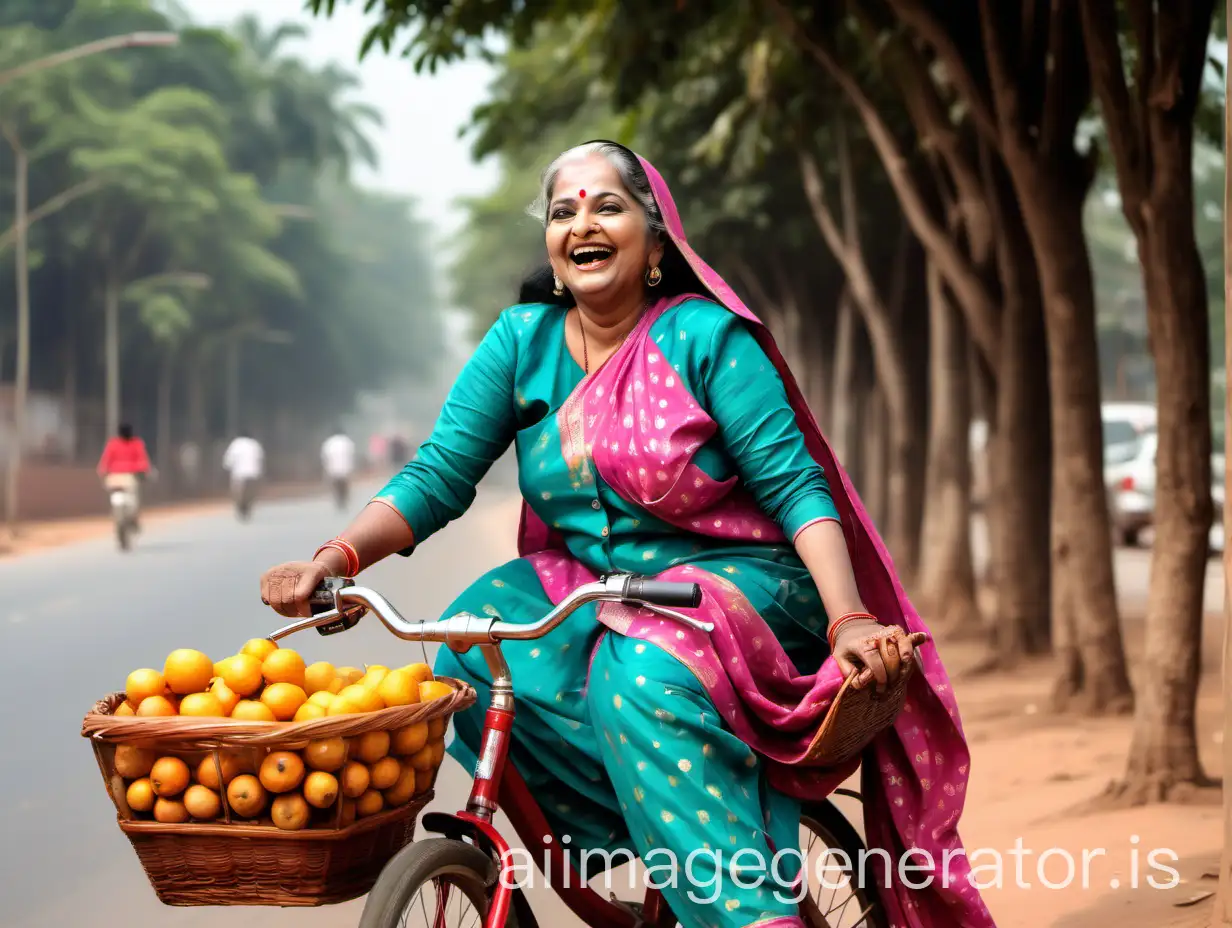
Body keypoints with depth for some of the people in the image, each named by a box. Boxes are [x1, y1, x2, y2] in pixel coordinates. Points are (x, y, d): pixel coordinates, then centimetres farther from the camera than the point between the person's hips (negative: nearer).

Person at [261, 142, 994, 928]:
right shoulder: (522, 341, 2)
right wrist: (334, 559, -21)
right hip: (583, 585, 5)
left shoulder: (706, 336, -10)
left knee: (646, 676, -35)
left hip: (733, 581, -5)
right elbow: (437, 477, -3)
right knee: (469, 645, -22)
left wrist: (849, 622, -28)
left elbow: (796, 487, -13)